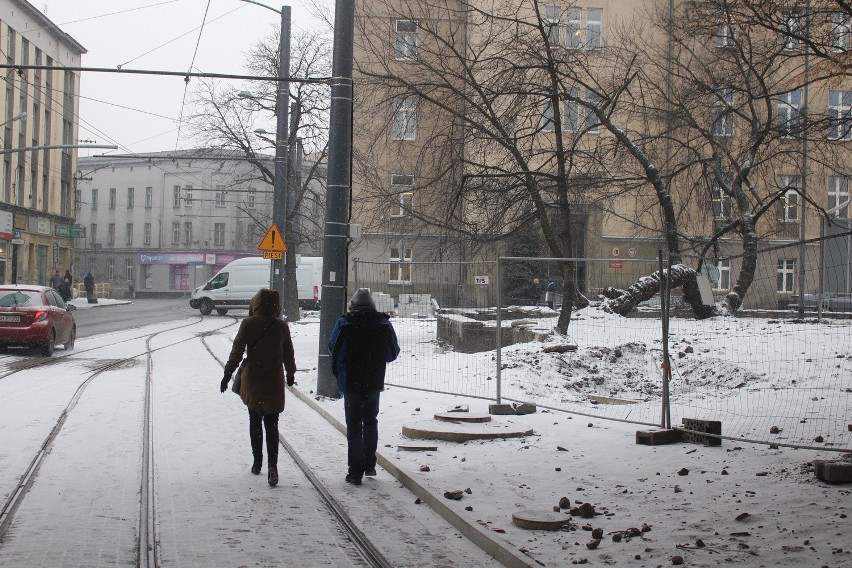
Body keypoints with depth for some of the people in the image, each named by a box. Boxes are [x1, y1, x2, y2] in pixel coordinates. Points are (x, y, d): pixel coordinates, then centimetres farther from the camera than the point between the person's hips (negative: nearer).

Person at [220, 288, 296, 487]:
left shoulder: (248, 324, -8)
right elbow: (288, 355, 5)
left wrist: (228, 374, 3)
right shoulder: (282, 327, -4)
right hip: (274, 382, 0)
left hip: (252, 381, 0)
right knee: (271, 425, 2)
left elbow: (237, 351, -6)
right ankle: (272, 464, -14)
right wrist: (291, 374, 22)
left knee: (255, 422, 17)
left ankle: (257, 462, 22)